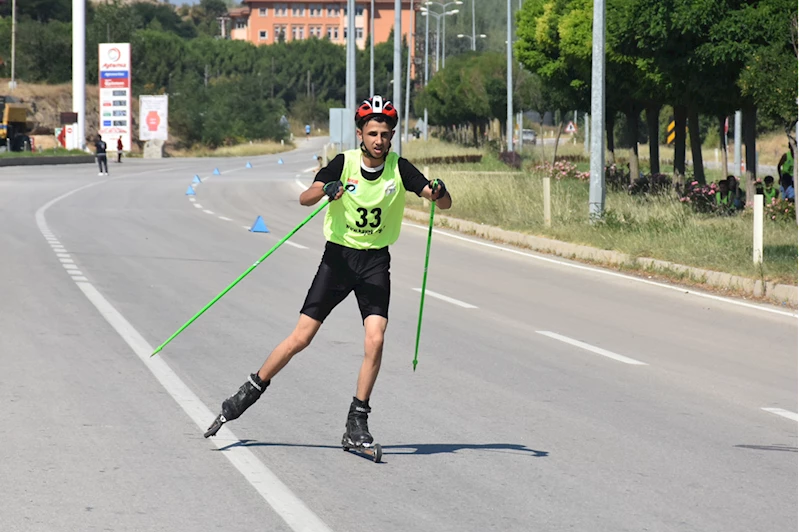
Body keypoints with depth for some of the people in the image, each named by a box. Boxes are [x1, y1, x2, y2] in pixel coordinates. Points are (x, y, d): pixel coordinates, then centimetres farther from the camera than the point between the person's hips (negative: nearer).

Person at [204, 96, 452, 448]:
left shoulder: (399, 168, -5)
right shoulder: (344, 164, -9)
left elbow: (445, 204, -9)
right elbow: (305, 198, -21)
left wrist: (439, 193, -33)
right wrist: (325, 190, -43)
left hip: (376, 262, 1)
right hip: (339, 256, -1)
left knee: (375, 340, -15)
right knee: (300, 338, -3)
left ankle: (356, 425, -4)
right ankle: (249, 393, 15)